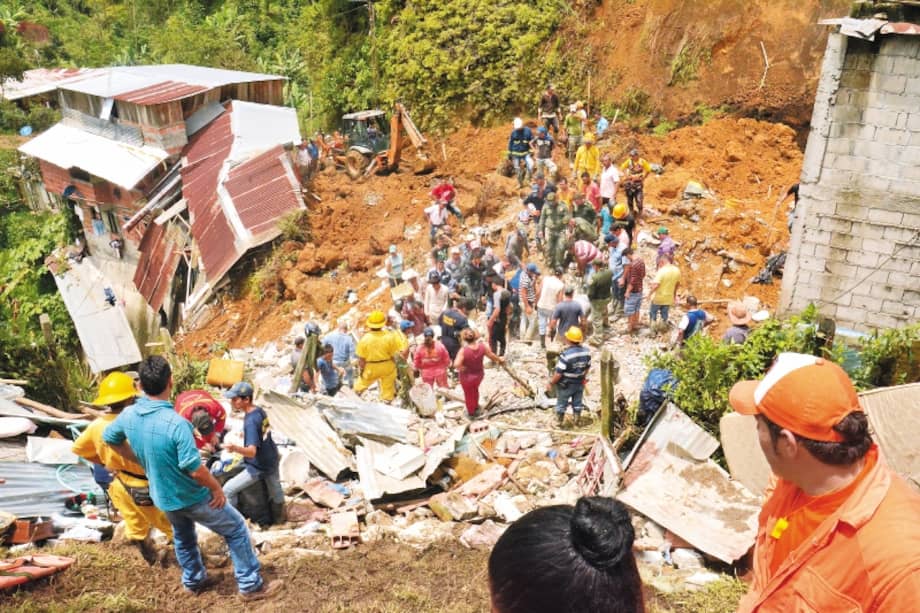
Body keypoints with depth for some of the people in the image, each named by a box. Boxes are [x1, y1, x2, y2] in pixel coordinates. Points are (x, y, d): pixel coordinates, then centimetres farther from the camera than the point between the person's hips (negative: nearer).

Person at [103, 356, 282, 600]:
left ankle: (193, 581, 51)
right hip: (192, 497, -7)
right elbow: (195, 470, -32)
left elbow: (109, 438, 9)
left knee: (183, 537, 33)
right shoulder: (175, 422, -35)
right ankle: (251, 585, 19)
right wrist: (217, 488, -14)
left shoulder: (129, 415, -13)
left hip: (162, 497, 7)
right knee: (236, 530, 11)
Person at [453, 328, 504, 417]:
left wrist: (461, 367, -18)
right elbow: (492, 356, -6)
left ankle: (471, 412, 46)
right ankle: (476, 406, 57)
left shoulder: (463, 350, -33)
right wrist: (500, 360, 13)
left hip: (467, 376, -4)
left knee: (468, 394, 24)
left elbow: (456, 364, -40)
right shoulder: (483, 346, -22)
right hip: (479, 374, 4)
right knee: (475, 389, 35)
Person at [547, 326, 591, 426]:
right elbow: (588, 367, 3)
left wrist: (550, 383, -13)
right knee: (578, 402, 23)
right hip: (579, 383, 5)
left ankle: (559, 421, 34)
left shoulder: (565, 354, -32)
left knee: (561, 403, 17)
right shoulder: (586, 351, -13)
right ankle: (578, 420, 38)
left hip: (566, 385, -4)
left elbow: (558, 373, -27)